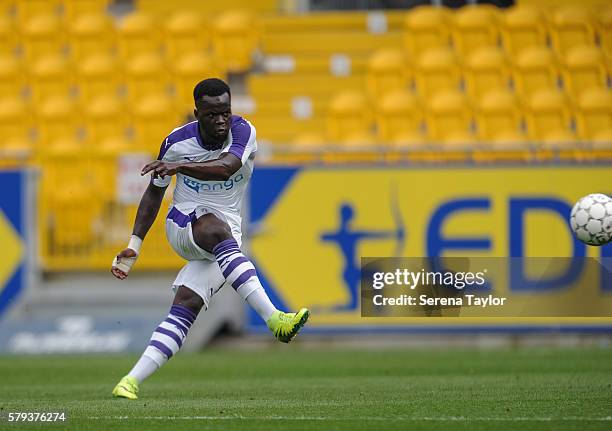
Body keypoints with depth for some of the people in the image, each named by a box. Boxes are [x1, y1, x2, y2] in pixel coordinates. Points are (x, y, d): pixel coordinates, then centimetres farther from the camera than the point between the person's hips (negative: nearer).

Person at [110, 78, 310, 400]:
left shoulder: (242, 132, -12)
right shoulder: (177, 142, -6)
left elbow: (225, 168, -34)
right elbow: (155, 191, 9)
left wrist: (178, 166, -50)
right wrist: (134, 244, 3)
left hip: (225, 234, 1)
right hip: (182, 225, -1)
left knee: (185, 307, -17)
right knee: (216, 229, -37)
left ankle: (133, 380, -19)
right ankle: (274, 319, -52)